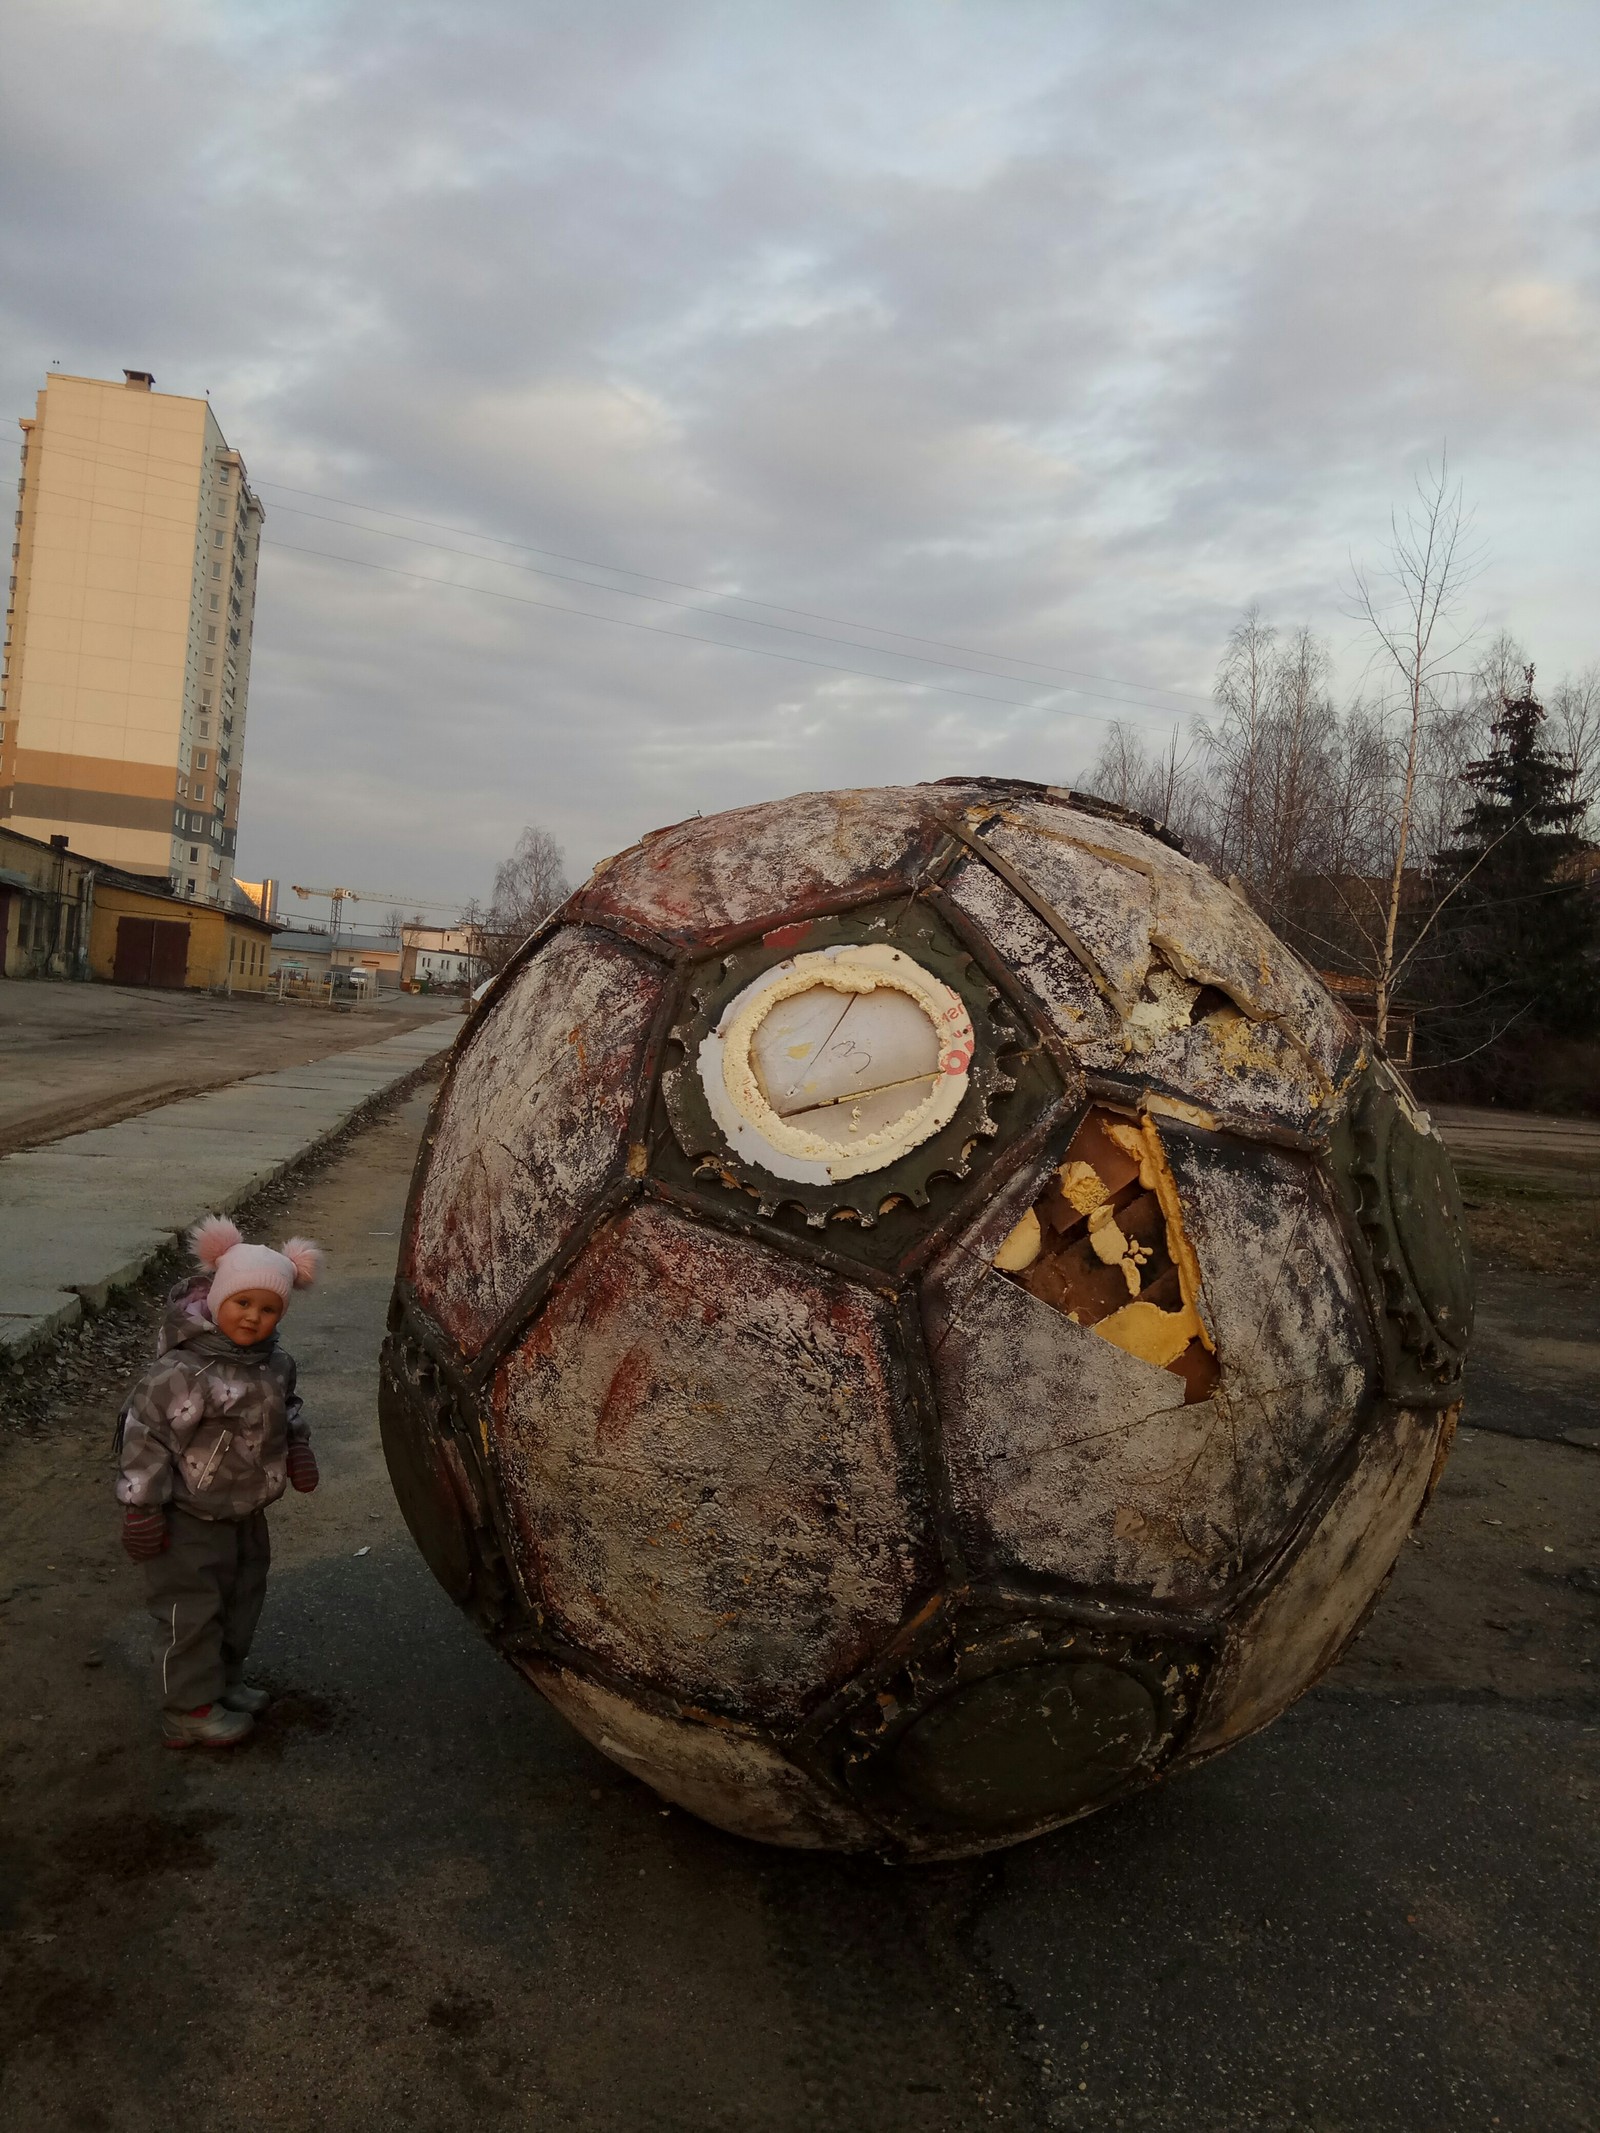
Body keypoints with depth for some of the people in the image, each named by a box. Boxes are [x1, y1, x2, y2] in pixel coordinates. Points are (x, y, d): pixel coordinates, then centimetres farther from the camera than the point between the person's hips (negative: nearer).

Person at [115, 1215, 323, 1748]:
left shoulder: (275, 1362, -2)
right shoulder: (186, 1371, -29)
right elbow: (144, 1433, -25)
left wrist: (298, 1448, 4)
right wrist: (141, 1508, -21)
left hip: (246, 1509, 8)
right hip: (190, 1518, -8)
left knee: (242, 1598, 21)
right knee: (192, 1611, 3)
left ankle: (225, 1681, 40)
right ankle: (190, 1712, 18)